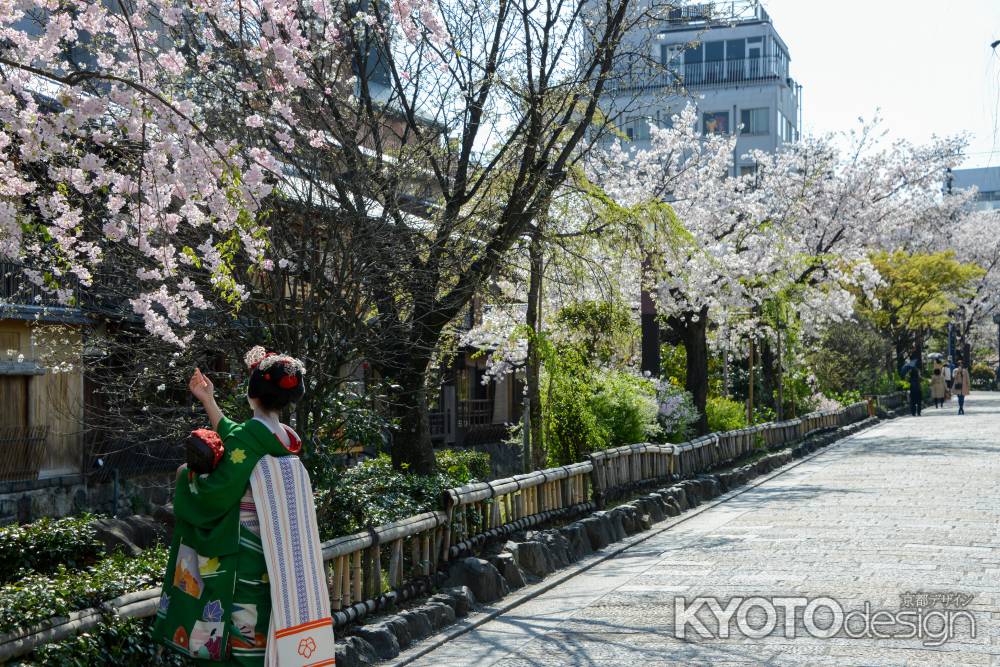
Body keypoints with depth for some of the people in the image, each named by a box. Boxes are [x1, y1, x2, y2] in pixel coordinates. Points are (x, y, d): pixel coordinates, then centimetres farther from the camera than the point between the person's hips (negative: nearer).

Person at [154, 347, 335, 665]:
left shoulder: (250, 434, -16)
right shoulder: (289, 440, 7)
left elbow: (218, 495, -18)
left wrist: (187, 475, 0)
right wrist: (208, 401, 23)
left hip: (243, 562, -7)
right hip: (276, 561, 7)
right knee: (265, 639, 13)